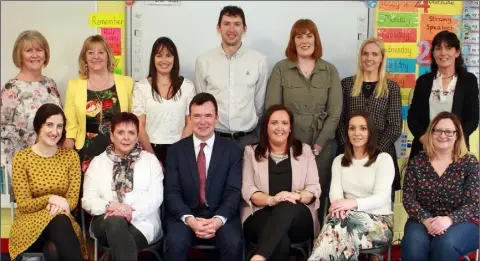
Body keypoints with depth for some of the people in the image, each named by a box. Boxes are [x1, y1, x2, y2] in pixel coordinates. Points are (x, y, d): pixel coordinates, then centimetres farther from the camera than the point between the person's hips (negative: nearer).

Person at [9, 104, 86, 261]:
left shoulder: (71, 156, 5)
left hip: (62, 222, 1)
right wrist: (50, 199, -22)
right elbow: (23, 204, -5)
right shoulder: (21, 158, -3)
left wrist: (60, 205, -21)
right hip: (29, 223, -1)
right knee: (58, 220, -35)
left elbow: (73, 199, 2)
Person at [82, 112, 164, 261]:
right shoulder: (97, 162, 15)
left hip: (142, 221, -1)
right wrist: (110, 206, -15)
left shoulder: (150, 159, 13)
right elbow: (88, 200, 7)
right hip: (106, 221, 1)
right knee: (115, 220, -35)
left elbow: (156, 196, 1)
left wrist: (133, 213, -17)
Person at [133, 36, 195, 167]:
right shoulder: (141, 87, 0)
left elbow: (190, 124, 4)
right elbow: (139, 126, -2)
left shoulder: (187, 86, 4)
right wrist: (153, 157, -8)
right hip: (151, 149, -1)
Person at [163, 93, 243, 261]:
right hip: (185, 216, 0)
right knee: (175, 243, -30)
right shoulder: (175, 151, 7)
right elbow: (172, 192, -1)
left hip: (222, 216, 0)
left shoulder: (232, 150, 5)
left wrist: (218, 220, -20)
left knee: (233, 244, -29)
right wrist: (189, 219, -19)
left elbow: (234, 192, -3)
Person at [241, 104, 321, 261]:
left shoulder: (305, 151, 14)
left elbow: (314, 189, 6)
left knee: (287, 207, -38)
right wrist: (271, 200, -18)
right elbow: (247, 190, 2)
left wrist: (296, 196, -17)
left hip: (298, 219, 1)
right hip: (260, 216, -1)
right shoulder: (251, 151, 12)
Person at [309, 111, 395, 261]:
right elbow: (335, 191, -1)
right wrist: (340, 205, -27)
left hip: (379, 221, -3)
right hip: (351, 219, 3)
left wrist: (354, 203, -32)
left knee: (342, 221, -35)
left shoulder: (383, 159, -1)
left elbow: (381, 198, -13)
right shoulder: (339, 160, 14)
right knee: (338, 216, -35)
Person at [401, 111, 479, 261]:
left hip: (461, 222, -1)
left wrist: (449, 220, -25)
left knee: (446, 244, -34)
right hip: (423, 220, 1)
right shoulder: (416, 162, 5)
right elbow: (408, 199, 0)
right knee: (414, 244, -32)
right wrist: (426, 220, -20)